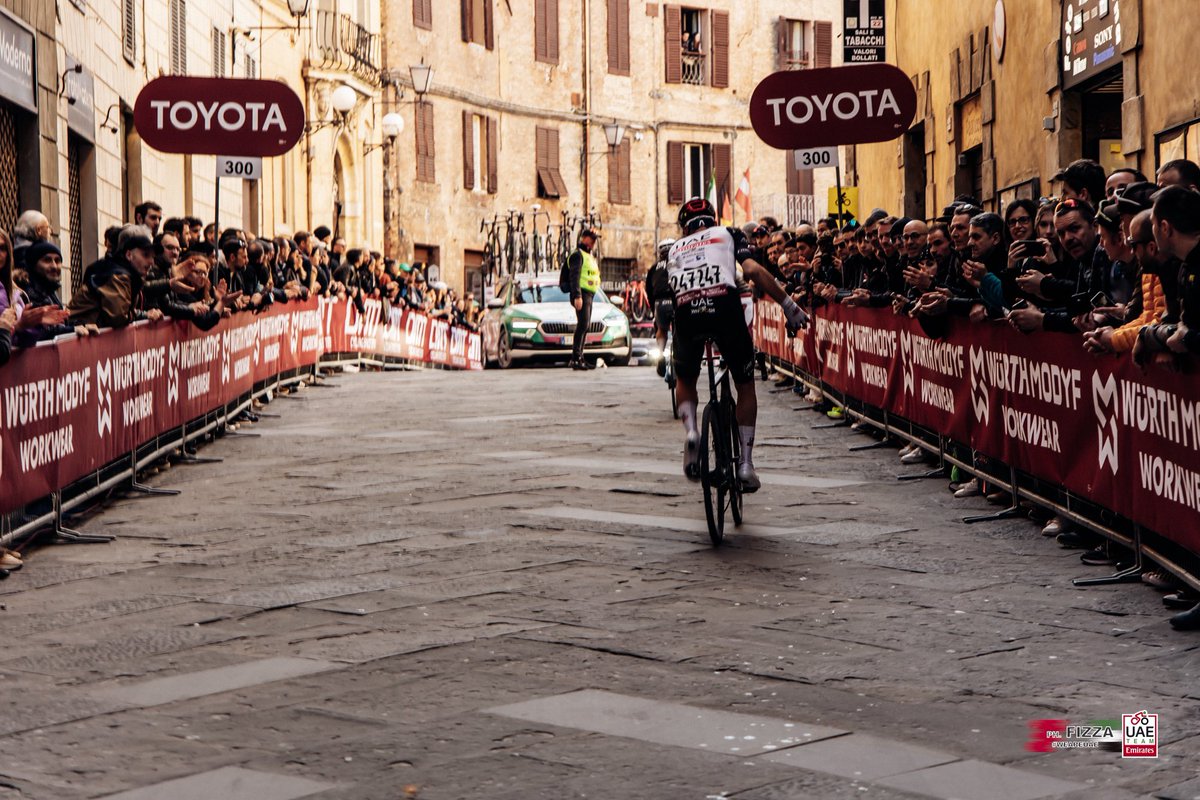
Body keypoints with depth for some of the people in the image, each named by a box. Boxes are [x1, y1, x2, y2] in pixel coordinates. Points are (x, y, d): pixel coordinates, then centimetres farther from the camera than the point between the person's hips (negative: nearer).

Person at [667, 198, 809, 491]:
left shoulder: (675, 249, 33)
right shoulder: (728, 234, 25)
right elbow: (753, 270, 8)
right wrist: (789, 305, 9)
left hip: (685, 311, 2)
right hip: (724, 305, -2)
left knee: (685, 380, 28)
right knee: (745, 385, 19)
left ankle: (690, 431, -1)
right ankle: (745, 464, 12)